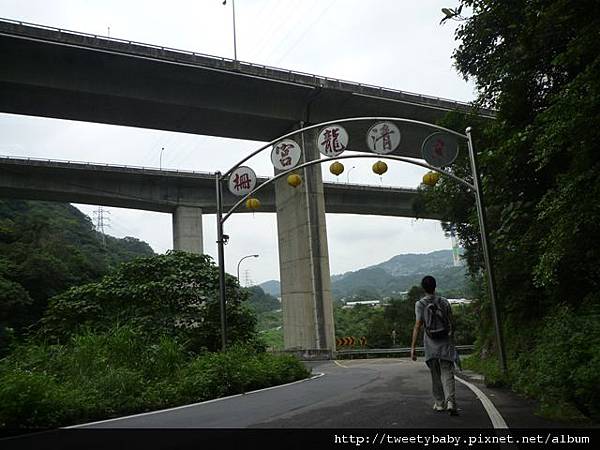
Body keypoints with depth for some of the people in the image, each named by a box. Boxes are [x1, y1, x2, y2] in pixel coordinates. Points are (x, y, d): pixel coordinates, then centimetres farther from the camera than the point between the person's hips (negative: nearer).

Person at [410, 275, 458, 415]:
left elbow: (418, 326, -11)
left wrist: (413, 347, -10)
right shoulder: (444, 302, 3)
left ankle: (439, 404, 20)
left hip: (430, 345, 0)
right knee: (447, 374, -1)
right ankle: (451, 402, -17)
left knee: (435, 375, 12)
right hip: (445, 342, 1)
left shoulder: (420, 304, -4)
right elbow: (452, 323, 6)